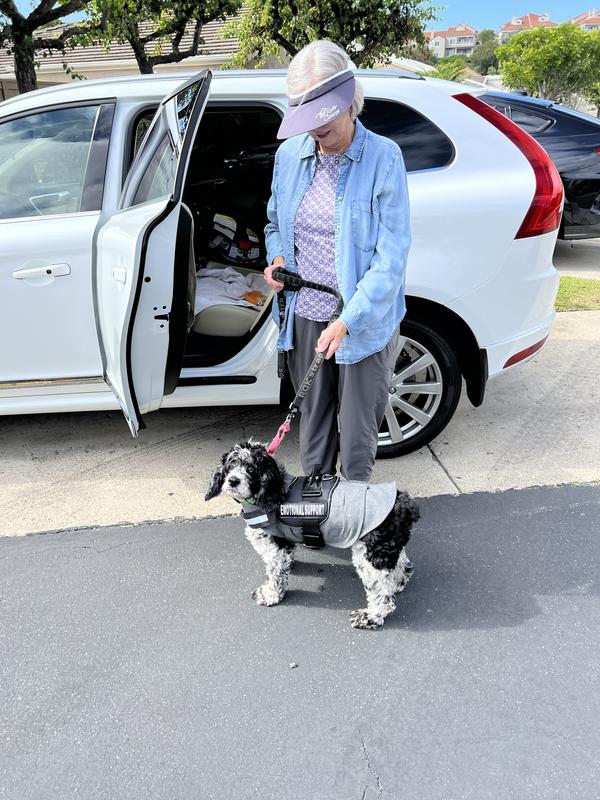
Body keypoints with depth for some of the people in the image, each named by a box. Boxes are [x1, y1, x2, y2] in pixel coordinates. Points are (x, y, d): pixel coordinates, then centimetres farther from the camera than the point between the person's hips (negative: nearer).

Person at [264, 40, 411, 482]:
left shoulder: (382, 157, -11)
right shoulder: (289, 154, 3)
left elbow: (392, 253, -15)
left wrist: (348, 320, -22)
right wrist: (277, 258, -4)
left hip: (363, 322, -4)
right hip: (305, 316, 4)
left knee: (357, 434, 6)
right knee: (313, 421, 17)